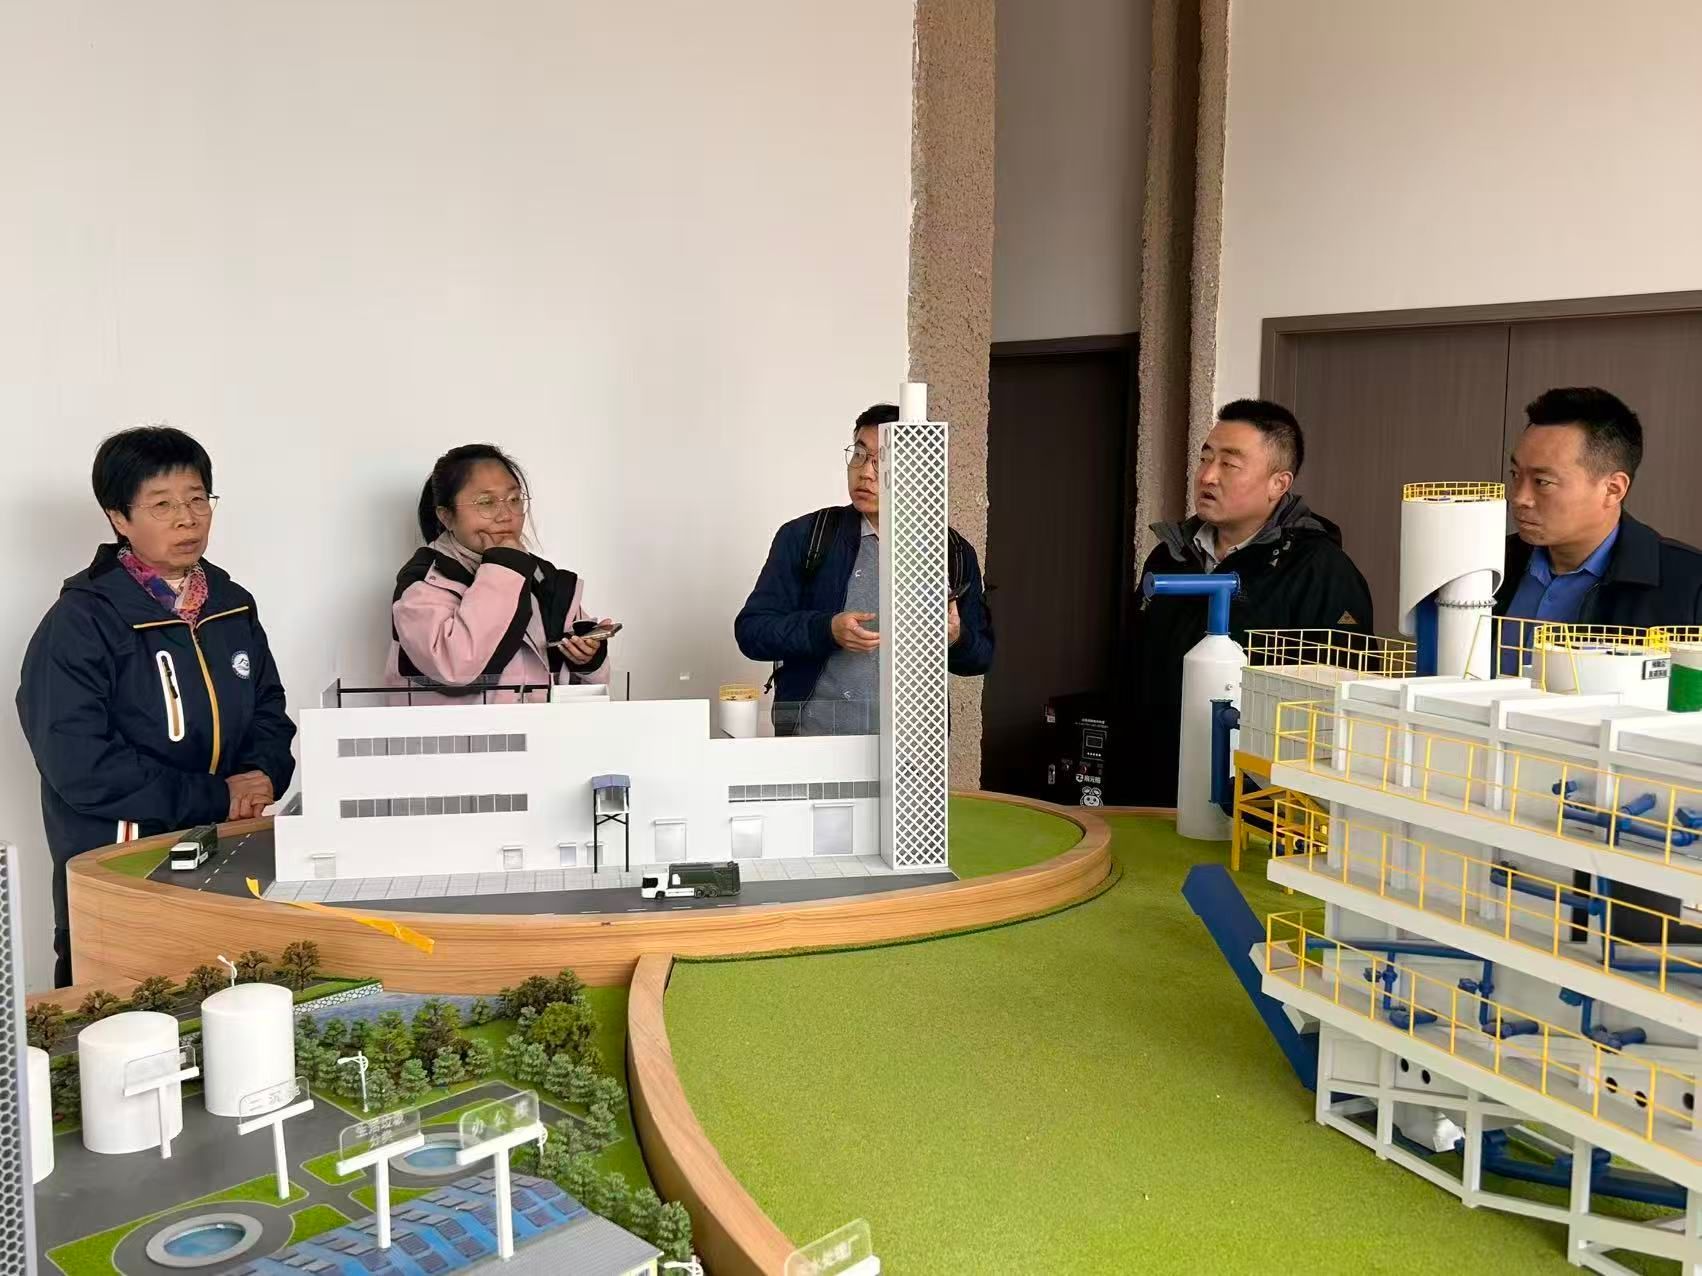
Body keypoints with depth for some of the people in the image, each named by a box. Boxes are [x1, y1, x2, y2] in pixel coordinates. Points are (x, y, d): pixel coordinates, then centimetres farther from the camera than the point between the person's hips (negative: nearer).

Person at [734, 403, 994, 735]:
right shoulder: (804, 537, 5)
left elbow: (982, 656, 15)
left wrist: (956, 639, -7)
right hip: (813, 740, -2)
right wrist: (827, 630, -14)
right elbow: (751, 629, 1)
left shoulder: (955, 554, 10)